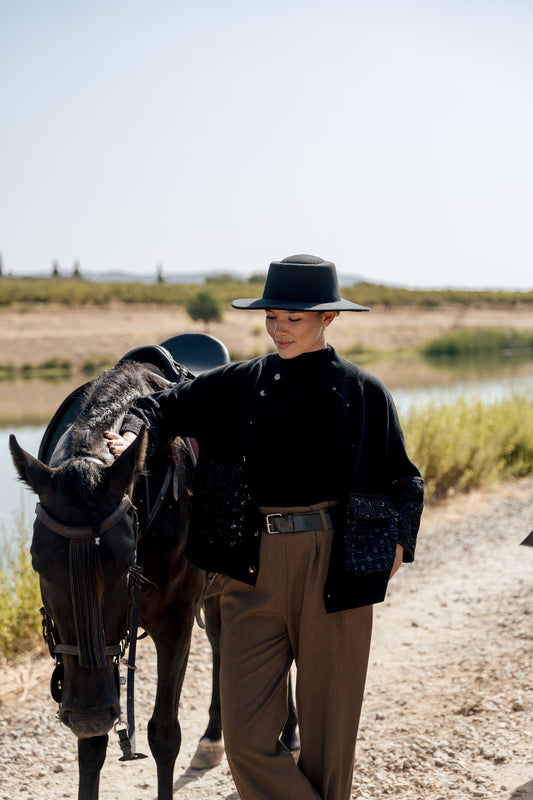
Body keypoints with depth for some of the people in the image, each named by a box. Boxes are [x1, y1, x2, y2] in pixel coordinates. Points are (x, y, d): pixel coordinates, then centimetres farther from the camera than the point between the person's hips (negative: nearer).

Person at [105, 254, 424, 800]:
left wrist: (398, 542, -2)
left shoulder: (363, 393, 3)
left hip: (334, 566, -2)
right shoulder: (238, 385, 7)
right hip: (252, 568, 2)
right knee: (246, 737, -2)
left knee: (327, 731, 8)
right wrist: (132, 431, -9)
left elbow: (404, 482, 12)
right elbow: (164, 405, 13)